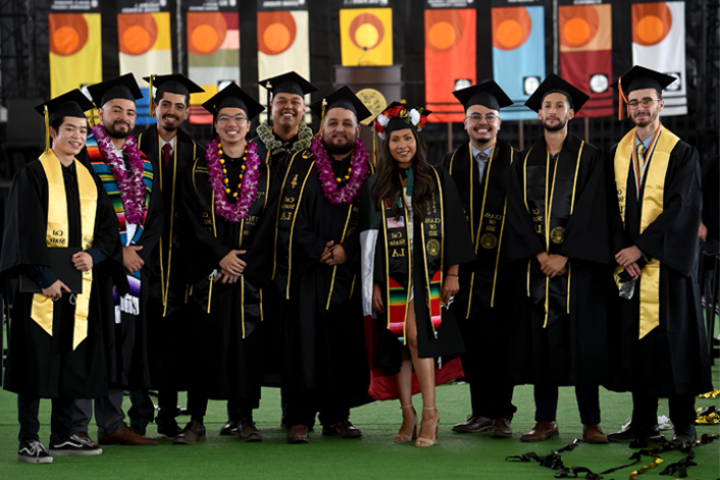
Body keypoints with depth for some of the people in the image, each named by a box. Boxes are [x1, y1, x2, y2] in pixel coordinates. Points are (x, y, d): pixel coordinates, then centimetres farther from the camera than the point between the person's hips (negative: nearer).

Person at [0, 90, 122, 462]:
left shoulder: (88, 179, 14)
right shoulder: (33, 175, -4)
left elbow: (108, 227, 13)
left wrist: (93, 255, -6)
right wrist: (45, 277, -18)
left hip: (79, 280, 6)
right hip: (40, 282, -6)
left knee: (72, 360, 7)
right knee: (36, 360, -6)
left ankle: (62, 436, 16)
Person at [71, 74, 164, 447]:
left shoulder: (144, 161, 16)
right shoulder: (83, 154, -3)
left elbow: (156, 213, 14)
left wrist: (141, 250, -3)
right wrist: (116, 250, -14)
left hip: (134, 261, 6)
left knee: (123, 343, 7)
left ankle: (112, 425, 13)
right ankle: (77, 426, -2)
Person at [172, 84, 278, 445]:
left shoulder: (264, 172, 7)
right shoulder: (198, 171, 5)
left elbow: (269, 223, 2)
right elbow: (191, 222, -2)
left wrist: (241, 260, -9)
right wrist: (221, 255, -13)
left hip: (249, 270, 1)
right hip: (208, 271, -1)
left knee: (247, 341, 1)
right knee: (205, 342, -3)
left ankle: (246, 419, 9)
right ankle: (196, 421, 0)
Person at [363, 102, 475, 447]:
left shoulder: (438, 180, 4)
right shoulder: (377, 187, 7)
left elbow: (453, 227, 4)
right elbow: (371, 235, 7)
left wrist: (452, 273, -2)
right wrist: (374, 283, 2)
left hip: (427, 272, -2)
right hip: (392, 273, 2)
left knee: (416, 335, -16)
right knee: (398, 342, 2)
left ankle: (430, 412, -12)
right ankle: (408, 415, 8)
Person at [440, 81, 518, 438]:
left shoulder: (515, 163, 3)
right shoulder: (451, 164, 11)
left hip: (504, 268, -2)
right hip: (465, 269, 2)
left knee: (501, 341, -2)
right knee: (472, 342, 4)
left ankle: (501, 414, 6)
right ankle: (482, 412, 12)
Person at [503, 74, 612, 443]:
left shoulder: (588, 158, 3)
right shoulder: (524, 163, 11)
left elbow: (590, 211, -6)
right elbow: (517, 213, 4)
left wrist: (563, 256, -14)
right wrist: (539, 255, -10)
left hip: (577, 264, -3)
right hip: (535, 264, 3)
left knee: (582, 341, -3)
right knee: (541, 341, 2)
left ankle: (590, 422, 1)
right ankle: (545, 421, 8)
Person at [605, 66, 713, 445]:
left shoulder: (681, 153, -3)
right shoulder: (618, 154, 11)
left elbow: (680, 208, -11)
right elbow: (613, 209, 8)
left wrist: (641, 247, -16)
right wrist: (621, 251, -8)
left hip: (668, 264, -4)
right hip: (630, 264, 4)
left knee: (674, 341, -3)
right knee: (636, 342, 5)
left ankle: (684, 425, 4)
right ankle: (643, 424, 12)